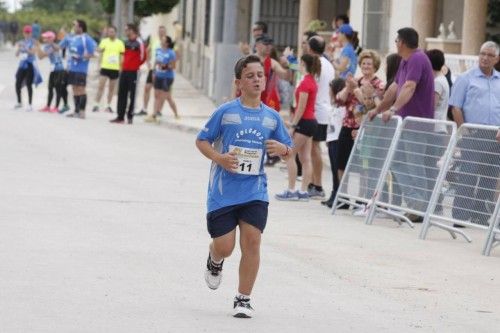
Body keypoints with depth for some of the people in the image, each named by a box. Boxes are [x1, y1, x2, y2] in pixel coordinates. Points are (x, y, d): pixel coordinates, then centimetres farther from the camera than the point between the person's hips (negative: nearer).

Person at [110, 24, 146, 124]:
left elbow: (143, 57, -9)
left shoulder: (138, 42, -10)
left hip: (133, 72, -8)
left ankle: (130, 116, 3)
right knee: (121, 94, 7)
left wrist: (136, 65, 1)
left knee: (131, 95, -2)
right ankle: (120, 117, 11)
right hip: (124, 71, 8)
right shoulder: (127, 42, 14)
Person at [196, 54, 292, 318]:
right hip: (223, 190, -2)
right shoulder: (225, 112, -4)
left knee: (252, 240, -11)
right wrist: (218, 158, -16)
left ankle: (243, 299, 2)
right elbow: (202, 141, 2)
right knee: (224, 246, -2)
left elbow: (289, 150, 13)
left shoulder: (272, 117, 5)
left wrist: (282, 149, -11)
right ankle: (214, 262, 38)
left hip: (255, 192, 2)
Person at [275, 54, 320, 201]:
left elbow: (301, 107, -18)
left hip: (304, 122, -9)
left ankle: (291, 191, -4)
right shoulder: (312, 81, 12)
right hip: (311, 121, 9)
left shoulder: (305, 83, -15)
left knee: (289, 155, -4)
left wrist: (293, 125, -16)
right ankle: (303, 191, 7)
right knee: (306, 157, 8)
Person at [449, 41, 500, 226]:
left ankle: (480, 215, 15)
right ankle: (460, 215, -5)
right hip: (472, 136, -4)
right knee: (468, 176, -7)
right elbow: (456, 108, -1)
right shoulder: (466, 78, 2)